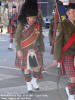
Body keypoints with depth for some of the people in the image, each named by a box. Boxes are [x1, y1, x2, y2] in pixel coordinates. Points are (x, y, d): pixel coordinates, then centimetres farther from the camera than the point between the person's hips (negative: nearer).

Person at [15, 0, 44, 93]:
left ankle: (34, 82, 30)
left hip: (35, 51, 3)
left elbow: (40, 38, 8)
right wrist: (18, 50, -16)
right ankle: (29, 85, 17)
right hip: (25, 51, -3)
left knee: (37, 67, 7)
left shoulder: (37, 25, 0)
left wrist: (42, 49, 8)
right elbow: (17, 38, -10)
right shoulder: (21, 25, -11)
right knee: (27, 68, 5)